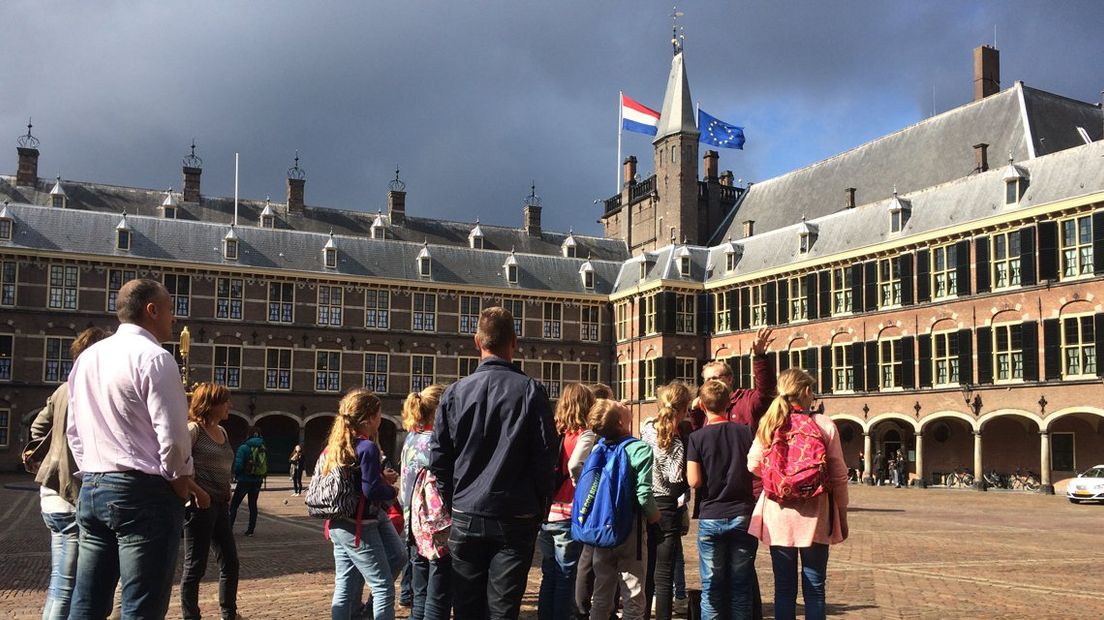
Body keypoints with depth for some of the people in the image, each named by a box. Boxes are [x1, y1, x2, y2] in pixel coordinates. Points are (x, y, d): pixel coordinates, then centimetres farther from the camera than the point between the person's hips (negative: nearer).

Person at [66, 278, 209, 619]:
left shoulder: (87, 357, 13)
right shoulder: (154, 357, -12)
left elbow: (74, 430, 18)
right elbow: (172, 435, -16)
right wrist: (183, 482, -2)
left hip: (92, 489, 8)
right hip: (144, 492, -8)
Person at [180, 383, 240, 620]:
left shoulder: (222, 431, 14)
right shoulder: (193, 429, -11)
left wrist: (227, 494, 13)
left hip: (220, 505, 9)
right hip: (199, 505, -8)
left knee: (229, 562, 13)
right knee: (195, 565, 1)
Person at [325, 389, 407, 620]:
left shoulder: (335, 445, 7)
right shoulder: (368, 447, -19)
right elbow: (371, 490, -23)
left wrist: (380, 477, 11)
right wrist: (392, 490, -4)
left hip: (338, 525, 9)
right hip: (359, 527, -9)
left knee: (344, 588, 13)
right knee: (384, 588, 0)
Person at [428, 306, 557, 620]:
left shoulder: (455, 392, -1)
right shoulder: (530, 391, -6)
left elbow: (438, 458, 2)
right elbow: (546, 456, -6)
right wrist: (540, 508, 6)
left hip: (466, 516, 2)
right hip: (515, 519, -1)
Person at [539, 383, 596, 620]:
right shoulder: (585, 435, -9)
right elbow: (575, 465, -25)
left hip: (546, 513, 5)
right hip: (568, 514, -5)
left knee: (549, 576, 16)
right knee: (566, 578, 5)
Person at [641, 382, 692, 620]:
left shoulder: (646, 427, 0)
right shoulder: (677, 442, -17)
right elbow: (677, 480, -19)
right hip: (667, 509, -6)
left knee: (646, 572, 16)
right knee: (663, 576, 1)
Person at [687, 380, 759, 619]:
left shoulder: (697, 437, -6)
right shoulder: (746, 432, -1)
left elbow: (694, 481, -10)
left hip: (711, 517, -2)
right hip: (743, 516, 2)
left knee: (711, 586, 6)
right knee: (741, 585, 8)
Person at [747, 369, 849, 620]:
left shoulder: (769, 424, -1)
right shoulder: (825, 425, -6)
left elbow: (754, 465, 2)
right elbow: (838, 475, -4)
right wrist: (842, 515, 7)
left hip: (778, 516, 2)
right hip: (814, 517, -2)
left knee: (784, 588, 10)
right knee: (814, 589, 6)